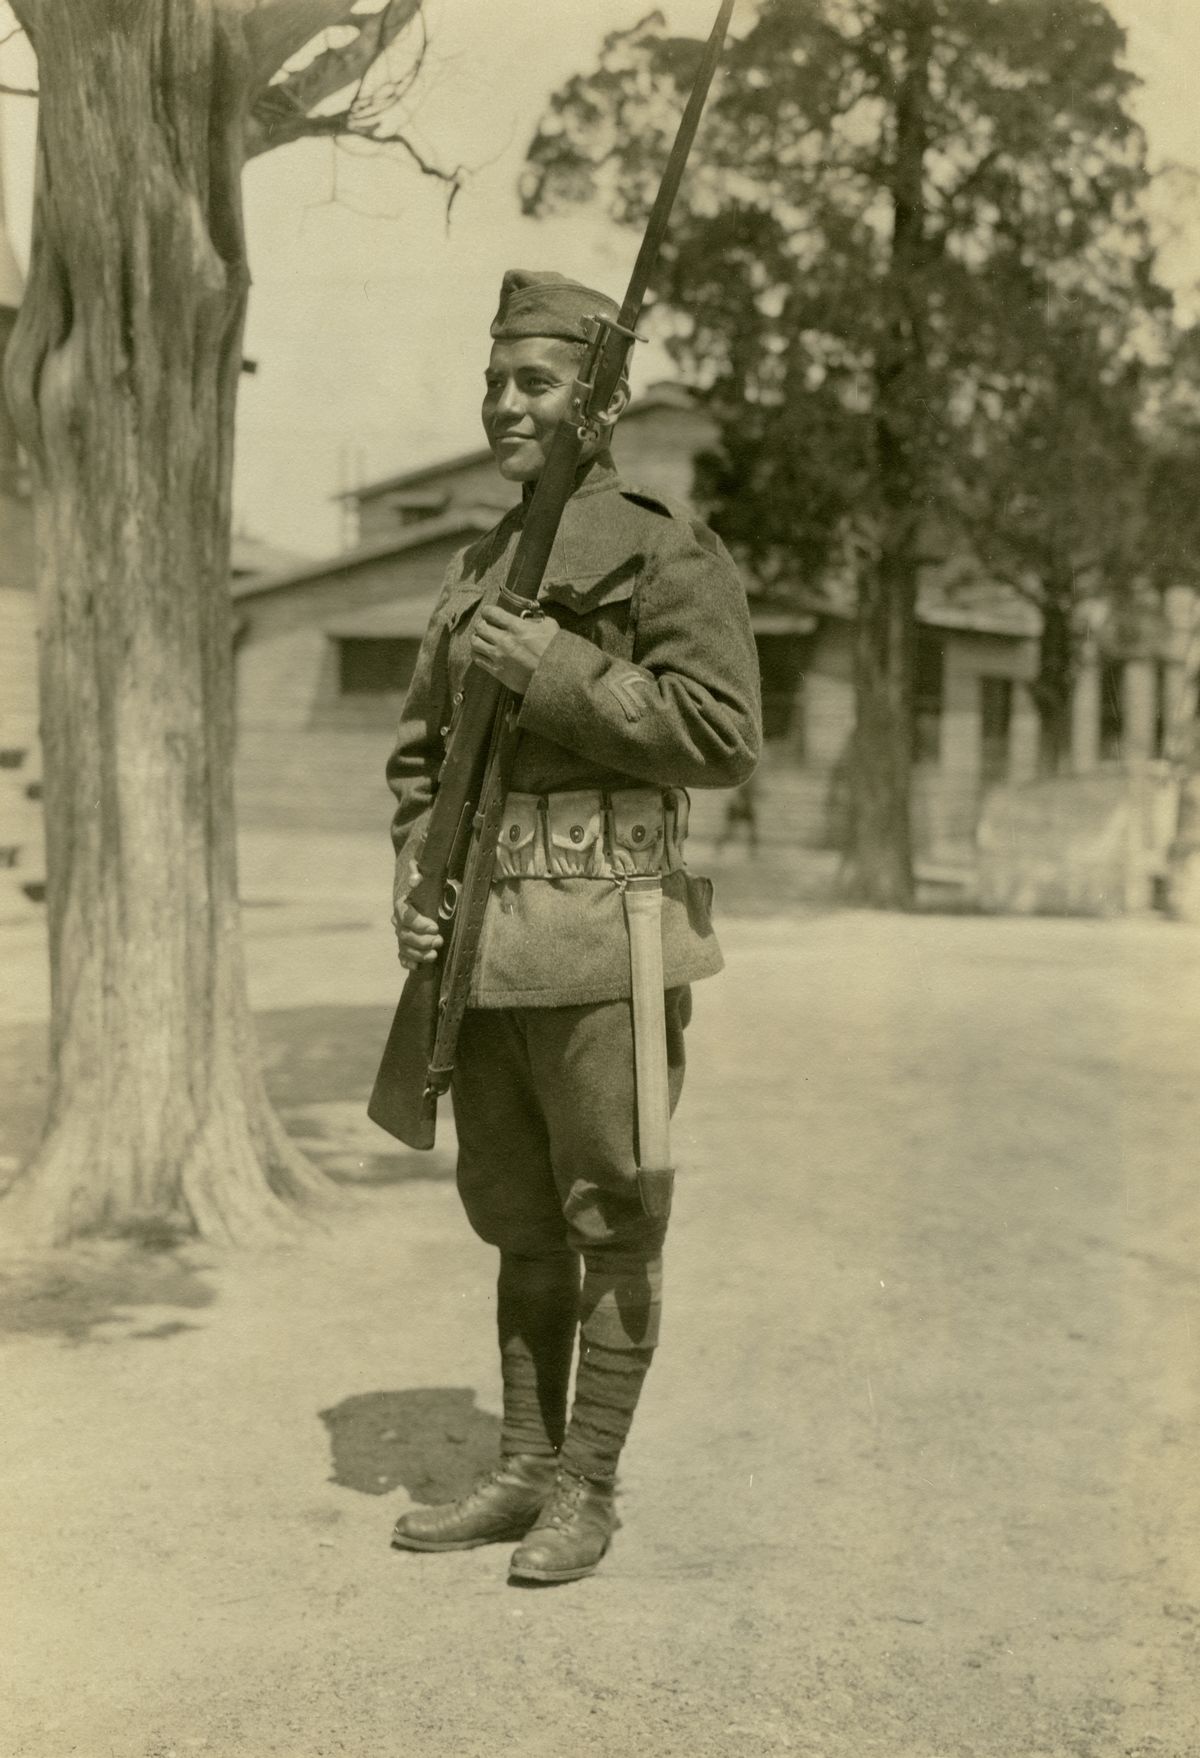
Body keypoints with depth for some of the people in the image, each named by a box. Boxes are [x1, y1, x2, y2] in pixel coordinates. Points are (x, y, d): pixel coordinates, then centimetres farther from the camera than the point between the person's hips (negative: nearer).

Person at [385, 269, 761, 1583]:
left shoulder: (667, 553, -5)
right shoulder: (474, 570, 17)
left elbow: (724, 736, -14)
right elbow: (417, 749, 20)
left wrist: (551, 674, -16)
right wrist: (417, 883, 4)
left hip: (604, 944, -7)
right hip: (487, 951, 7)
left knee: (607, 1228, 2)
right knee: (519, 1227, 14)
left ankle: (587, 1493, 13)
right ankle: (523, 1473, 26)